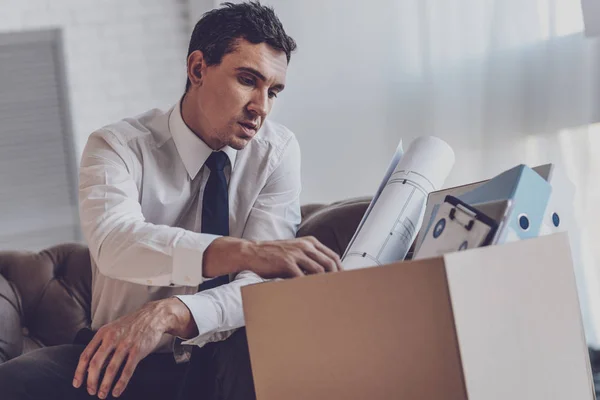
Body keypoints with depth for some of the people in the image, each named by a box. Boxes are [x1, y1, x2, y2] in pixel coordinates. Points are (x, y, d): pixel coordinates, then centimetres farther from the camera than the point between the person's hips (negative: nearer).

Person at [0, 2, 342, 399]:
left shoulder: (277, 150, -3)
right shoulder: (118, 146, -8)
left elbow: (267, 283, -16)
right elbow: (112, 242, -30)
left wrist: (172, 314, -36)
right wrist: (246, 251, -45)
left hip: (229, 364, 1)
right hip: (119, 361, -1)